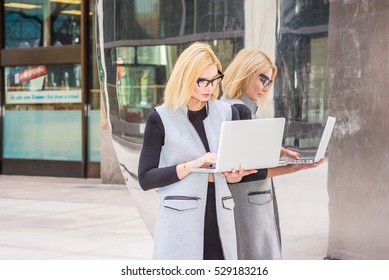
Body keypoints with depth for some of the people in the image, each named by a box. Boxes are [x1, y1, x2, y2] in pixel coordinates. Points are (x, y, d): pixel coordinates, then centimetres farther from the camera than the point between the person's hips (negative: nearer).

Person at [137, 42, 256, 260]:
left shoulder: (228, 113, 10)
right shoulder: (161, 119, -2)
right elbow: (146, 179, -5)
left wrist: (236, 175, -5)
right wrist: (191, 165, -16)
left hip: (220, 220, 4)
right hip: (180, 223, -4)